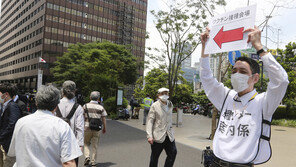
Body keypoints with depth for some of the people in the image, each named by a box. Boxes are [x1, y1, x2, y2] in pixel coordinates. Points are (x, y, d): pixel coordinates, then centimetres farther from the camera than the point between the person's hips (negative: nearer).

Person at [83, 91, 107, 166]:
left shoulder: (85, 106, 0)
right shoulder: (101, 108, 0)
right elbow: (104, 119, 1)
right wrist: (104, 128, 14)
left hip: (87, 127, 0)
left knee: (86, 143, 17)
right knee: (95, 145, 11)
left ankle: (87, 157, 1)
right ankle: (93, 161, 15)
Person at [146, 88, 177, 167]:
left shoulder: (170, 105, 10)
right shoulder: (154, 106, -6)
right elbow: (150, 121, -10)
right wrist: (149, 136, -18)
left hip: (169, 136, 5)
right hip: (158, 136, -5)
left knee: (173, 153, 2)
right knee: (154, 157, 5)